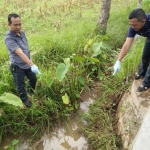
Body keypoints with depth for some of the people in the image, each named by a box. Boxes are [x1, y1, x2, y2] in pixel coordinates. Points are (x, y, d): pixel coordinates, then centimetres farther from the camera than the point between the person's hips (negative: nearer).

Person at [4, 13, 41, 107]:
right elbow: (20, 53, -37)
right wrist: (32, 65, -46)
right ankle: (25, 100, 34)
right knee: (21, 85, 10)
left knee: (33, 79, 24)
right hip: (17, 66, -7)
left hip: (27, 64, 7)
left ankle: (31, 91, 53)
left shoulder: (22, 33, -2)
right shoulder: (9, 38, -26)